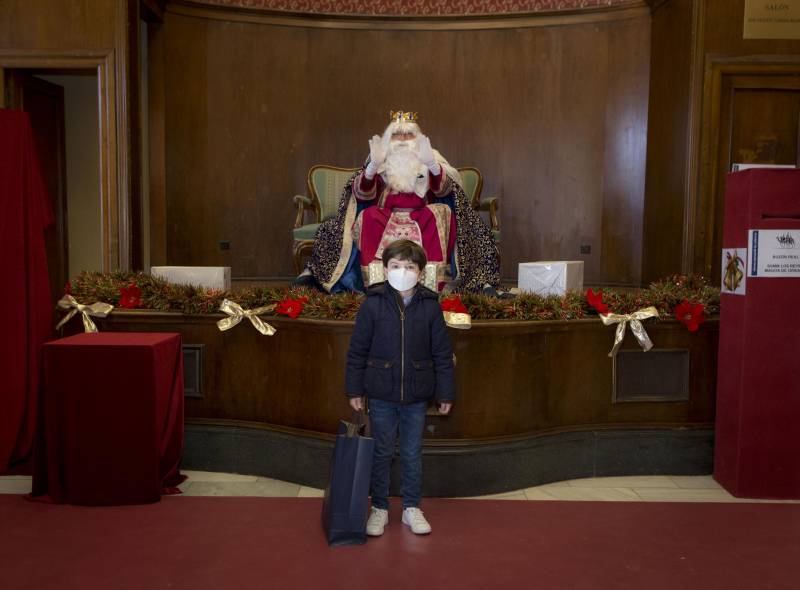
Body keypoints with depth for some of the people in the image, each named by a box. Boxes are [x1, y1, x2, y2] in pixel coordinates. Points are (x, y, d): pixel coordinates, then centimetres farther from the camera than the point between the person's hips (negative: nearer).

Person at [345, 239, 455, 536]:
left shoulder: (430, 305, -4)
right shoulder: (372, 304, -7)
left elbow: (442, 353, 1)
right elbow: (357, 350, -1)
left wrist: (446, 392, 2)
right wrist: (354, 389, 0)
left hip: (417, 397, 1)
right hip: (381, 394, -1)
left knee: (413, 455, 13)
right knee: (381, 453, 12)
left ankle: (412, 508, 30)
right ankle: (379, 508, 28)